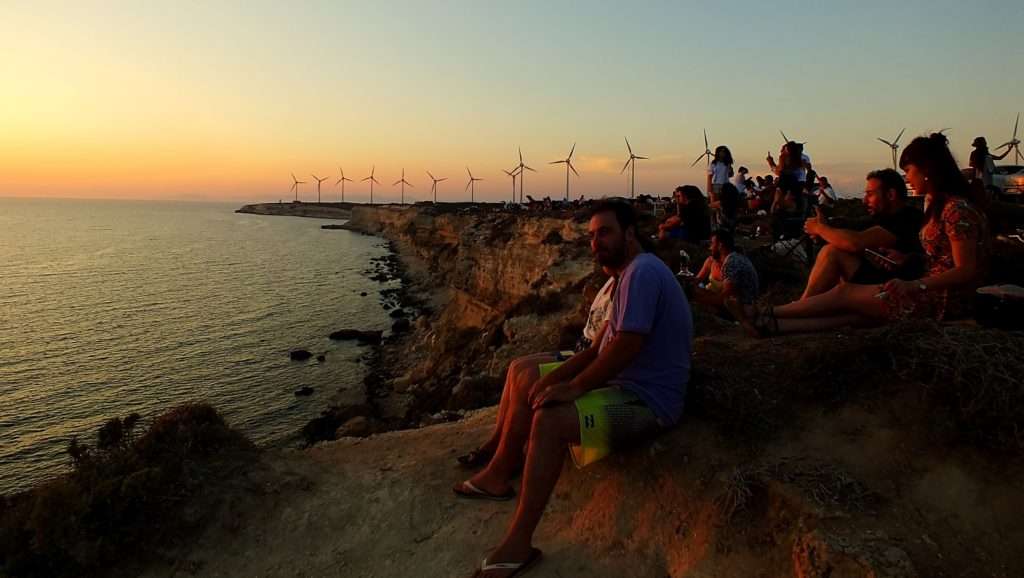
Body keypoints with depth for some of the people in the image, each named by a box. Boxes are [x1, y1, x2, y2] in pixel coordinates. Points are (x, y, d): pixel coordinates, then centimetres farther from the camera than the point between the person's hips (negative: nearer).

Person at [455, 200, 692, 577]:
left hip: (647, 402, -11)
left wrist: (573, 386, -18)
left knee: (550, 419, -31)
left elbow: (626, 347, -27)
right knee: (529, 385, 13)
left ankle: (517, 545, -22)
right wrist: (555, 378, 1)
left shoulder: (643, 271, -19)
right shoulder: (630, 274, 15)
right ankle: (499, 476, 22)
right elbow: (599, 348, 13)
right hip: (620, 383, 11)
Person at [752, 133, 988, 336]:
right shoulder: (938, 204, 14)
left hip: (942, 302, -9)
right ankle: (774, 325, -13)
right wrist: (905, 260, 7)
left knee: (845, 293, -7)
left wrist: (915, 285, -28)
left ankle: (769, 314, -1)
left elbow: (966, 271, -19)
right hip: (931, 293, 9)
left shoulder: (957, 209, -16)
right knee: (853, 313, -5)